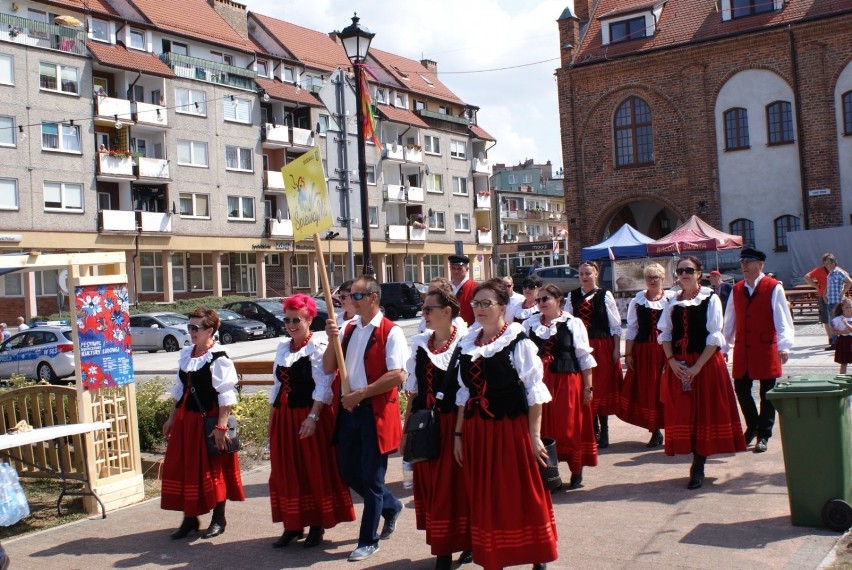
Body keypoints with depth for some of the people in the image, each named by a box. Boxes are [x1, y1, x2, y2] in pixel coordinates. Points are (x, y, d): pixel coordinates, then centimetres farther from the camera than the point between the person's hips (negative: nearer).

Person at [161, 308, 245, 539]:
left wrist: (221, 426, -20)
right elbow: (180, 389, 17)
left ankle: (218, 519, 19)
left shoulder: (219, 358, -14)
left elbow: (226, 396, -17)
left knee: (213, 470, 4)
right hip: (186, 419, 7)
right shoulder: (185, 354, 9)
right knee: (184, 469, 10)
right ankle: (190, 518, 24)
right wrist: (172, 418, 15)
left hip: (209, 420, -7)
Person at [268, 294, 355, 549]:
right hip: (284, 417, 7)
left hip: (311, 416, -7)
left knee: (315, 470, 2)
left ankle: (317, 525, 14)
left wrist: (312, 417, -24)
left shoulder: (319, 347, -9)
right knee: (286, 472, 11)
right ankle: (293, 524, 22)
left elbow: (323, 386, -15)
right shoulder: (282, 348, 12)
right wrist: (271, 420, 16)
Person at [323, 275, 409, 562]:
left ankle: (368, 541, 18)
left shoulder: (391, 332, -11)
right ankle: (390, 506, 39)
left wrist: (360, 394, -17)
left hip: (376, 412, -7)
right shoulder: (348, 328, 8)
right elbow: (328, 368, 7)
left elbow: (398, 376, -19)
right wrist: (332, 339, -9)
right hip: (349, 409, 7)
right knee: (348, 471, 14)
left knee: (371, 476, 3)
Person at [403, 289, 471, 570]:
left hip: (454, 424, -5)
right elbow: (413, 391, 11)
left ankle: (465, 543, 21)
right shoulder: (419, 343, 8)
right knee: (431, 487, 10)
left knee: (455, 486, 4)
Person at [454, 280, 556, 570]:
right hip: (476, 431, 5)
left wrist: (534, 435, -12)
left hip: (511, 428, -5)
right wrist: (458, 433, 11)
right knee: (484, 499, 11)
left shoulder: (518, 342, -8)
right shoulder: (467, 344, 9)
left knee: (522, 496, 5)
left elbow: (534, 392, -8)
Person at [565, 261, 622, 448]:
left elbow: (615, 326, -2)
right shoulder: (572, 297, 5)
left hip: (602, 346, -3)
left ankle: (604, 431, 13)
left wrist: (616, 349, -5)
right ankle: (593, 429, 21)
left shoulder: (605, 295, -3)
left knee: (603, 388, 3)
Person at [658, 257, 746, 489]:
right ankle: (697, 464, 19)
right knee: (683, 414, 6)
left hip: (706, 364, -4)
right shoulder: (673, 302, 8)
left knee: (705, 413, 2)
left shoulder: (711, 299, -5)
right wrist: (672, 362, -7)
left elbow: (715, 337, -10)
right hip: (678, 366, 4)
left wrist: (697, 366, -16)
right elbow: (664, 334, 7)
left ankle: (698, 467, 12)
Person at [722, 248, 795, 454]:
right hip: (742, 349, 4)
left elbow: (783, 319, -13)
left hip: (766, 348, -4)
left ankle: (763, 435, 15)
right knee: (741, 389, 7)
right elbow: (730, 321, 13)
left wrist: (784, 346, -21)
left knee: (767, 392, 3)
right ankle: (752, 427, 28)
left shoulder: (773, 288, -8)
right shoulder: (737, 289, 8)